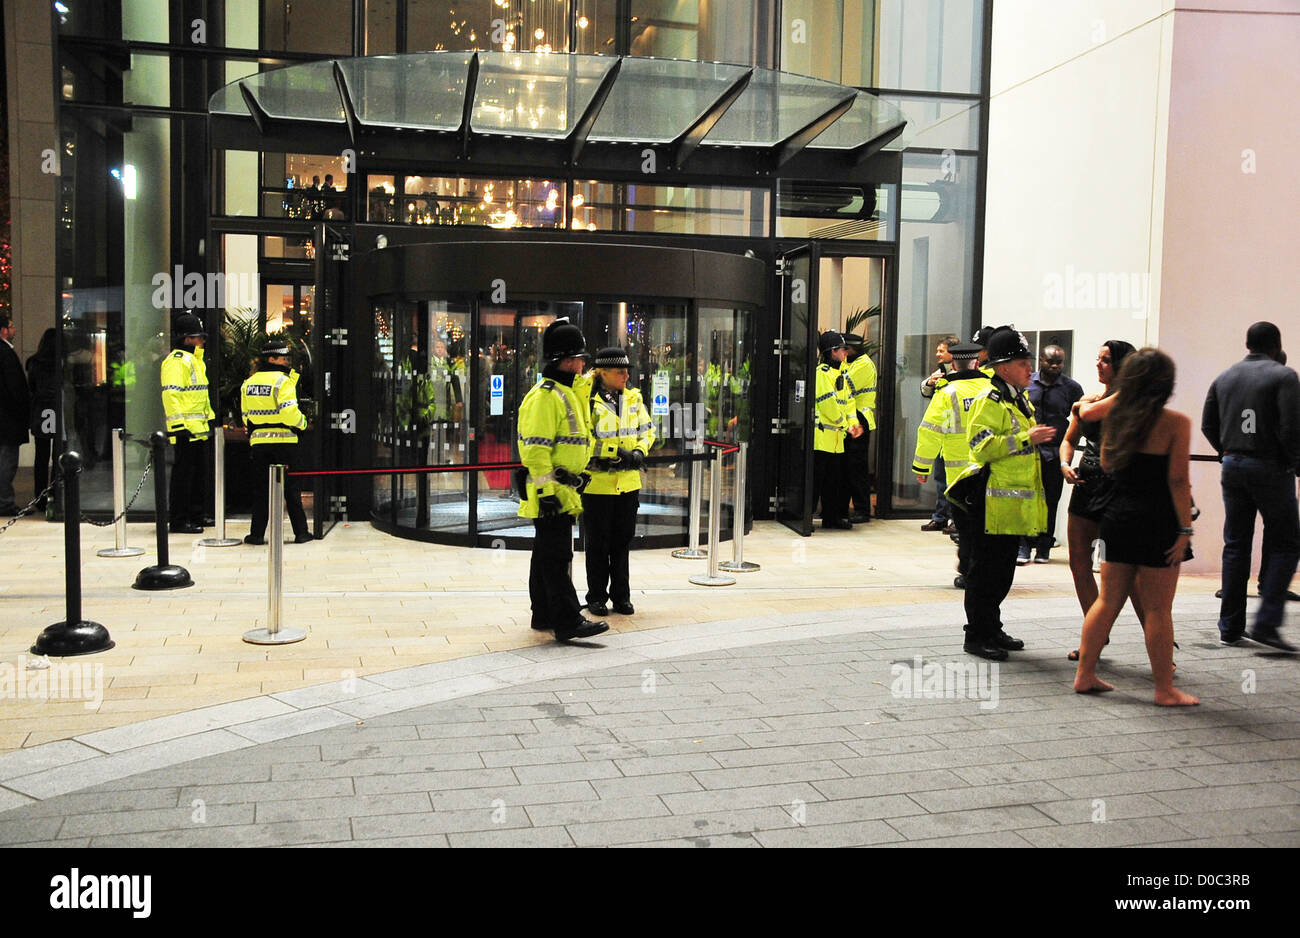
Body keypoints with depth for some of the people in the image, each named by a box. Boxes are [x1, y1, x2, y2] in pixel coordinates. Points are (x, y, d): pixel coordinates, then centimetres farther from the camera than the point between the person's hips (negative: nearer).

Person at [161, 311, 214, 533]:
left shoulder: (195, 359, 20)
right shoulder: (176, 361, -12)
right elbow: (171, 394, -20)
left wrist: (210, 416, 26)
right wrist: (179, 425, -24)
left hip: (198, 428, 10)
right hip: (185, 430, -10)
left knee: (199, 472, 15)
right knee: (183, 473, -6)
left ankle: (196, 515, 24)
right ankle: (178, 521, -1)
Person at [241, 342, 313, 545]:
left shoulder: (249, 382, 10)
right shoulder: (282, 380, -10)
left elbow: (246, 414, 16)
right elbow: (288, 410, -22)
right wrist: (302, 422, -4)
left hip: (258, 441, 4)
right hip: (283, 441, -4)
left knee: (260, 489, 9)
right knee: (291, 488, 4)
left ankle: (257, 533, 7)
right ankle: (301, 532, 8)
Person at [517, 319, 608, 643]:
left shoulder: (566, 393, 18)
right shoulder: (544, 396, -16)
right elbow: (534, 448, -21)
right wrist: (548, 491, -24)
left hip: (561, 491, 11)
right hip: (550, 492, -11)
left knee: (547, 554, 16)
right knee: (556, 556, -8)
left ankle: (544, 616, 25)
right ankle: (568, 622, -7)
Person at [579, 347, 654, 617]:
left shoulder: (633, 399, 9)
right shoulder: (587, 399, -6)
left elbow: (647, 430, 15)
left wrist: (639, 453, -2)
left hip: (628, 482, 5)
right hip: (597, 483, -5)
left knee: (622, 542, 12)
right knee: (597, 543, 5)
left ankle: (621, 596, 23)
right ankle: (596, 597, 17)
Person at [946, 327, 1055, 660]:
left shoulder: (1019, 400, 20)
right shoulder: (990, 400, -12)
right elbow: (981, 445, -23)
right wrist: (1026, 438, -24)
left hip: (1014, 504, 10)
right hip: (992, 502, -10)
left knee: (1004, 570, 15)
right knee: (986, 569, -5)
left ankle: (992, 629, 25)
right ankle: (977, 636, 3)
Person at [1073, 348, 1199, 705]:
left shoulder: (1117, 416, 5)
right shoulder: (1175, 422, -10)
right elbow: (1178, 480, -14)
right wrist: (1185, 529, -10)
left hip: (1117, 515, 5)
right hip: (1156, 523, -5)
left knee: (1107, 601, 13)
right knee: (1158, 609, 2)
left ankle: (1085, 675, 17)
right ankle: (1164, 689, 9)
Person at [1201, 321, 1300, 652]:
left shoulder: (1224, 377, 10)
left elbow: (1208, 424, 11)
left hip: (1232, 467, 6)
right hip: (1270, 469, -6)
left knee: (1235, 546, 11)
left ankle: (1230, 627, 13)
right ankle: (1266, 624, -8)